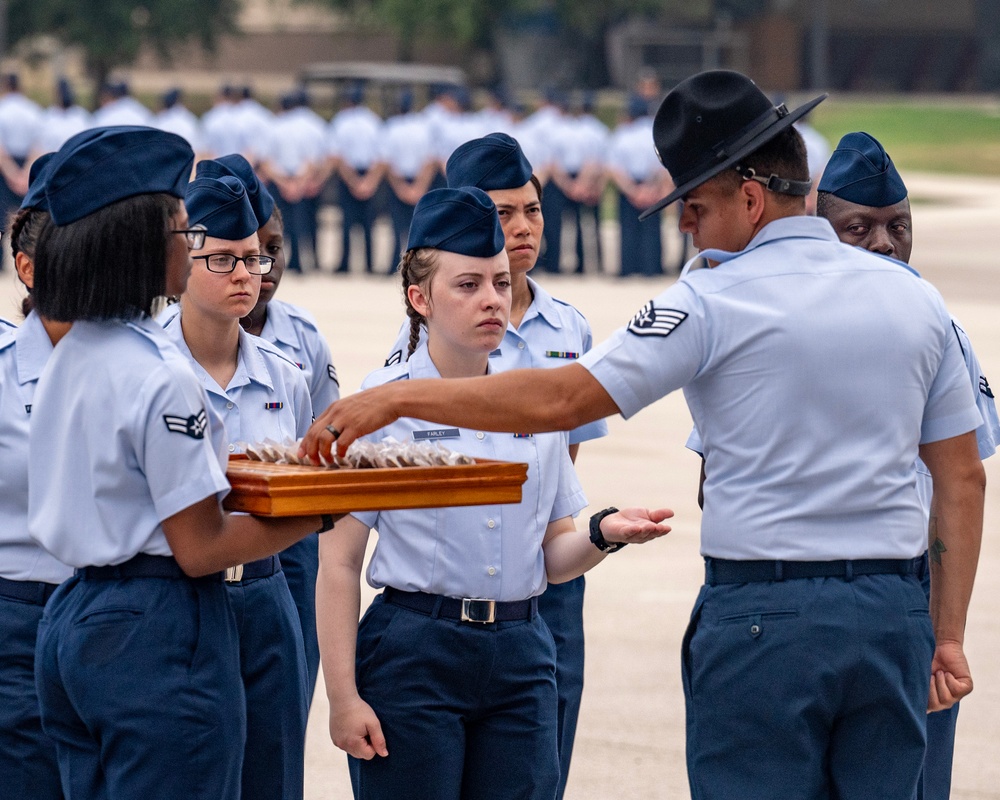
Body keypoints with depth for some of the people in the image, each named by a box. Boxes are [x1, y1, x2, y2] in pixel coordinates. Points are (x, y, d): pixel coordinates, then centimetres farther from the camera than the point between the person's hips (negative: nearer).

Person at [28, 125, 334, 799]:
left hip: (74, 620, 9)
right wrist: (325, 513, -8)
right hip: (156, 634, -9)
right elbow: (200, 548, -16)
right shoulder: (159, 376, -18)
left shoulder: (69, 356, 10)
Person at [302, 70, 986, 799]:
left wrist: (397, 398, -3)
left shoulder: (716, 301, -7)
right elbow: (964, 477, 10)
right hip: (894, 612, 5)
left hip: (764, 616, -5)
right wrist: (948, 636, 15)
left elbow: (564, 399, -10)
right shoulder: (915, 299, 9)